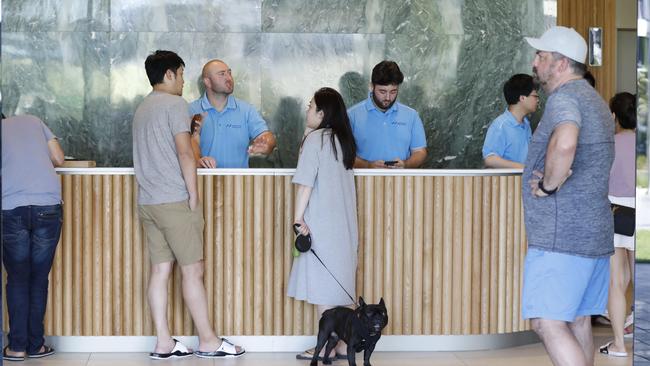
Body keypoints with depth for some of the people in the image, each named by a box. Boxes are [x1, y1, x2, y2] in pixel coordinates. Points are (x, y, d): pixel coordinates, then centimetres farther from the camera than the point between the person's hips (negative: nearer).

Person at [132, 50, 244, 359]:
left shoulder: (142, 108, 18)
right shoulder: (175, 104, -8)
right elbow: (184, 152, -15)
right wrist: (193, 196, -12)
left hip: (147, 203, 8)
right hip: (175, 201, -8)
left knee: (160, 270, 6)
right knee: (192, 270, -2)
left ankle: (163, 343, 5)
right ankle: (208, 341, 3)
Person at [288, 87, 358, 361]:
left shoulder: (315, 139, -10)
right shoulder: (344, 140, 12)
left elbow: (305, 183, -15)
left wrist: (298, 218, -12)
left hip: (321, 223, -8)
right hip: (344, 224, 8)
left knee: (322, 287, -4)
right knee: (337, 285, 11)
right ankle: (341, 343, 13)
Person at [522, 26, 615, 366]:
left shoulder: (564, 98, -13)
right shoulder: (595, 101, 21)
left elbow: (565, 144, -36)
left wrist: (548, 185, -20)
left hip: (561, 236, -10)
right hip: (595, 234, 10)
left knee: (547, 322, -13)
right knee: (579, 322, 12)